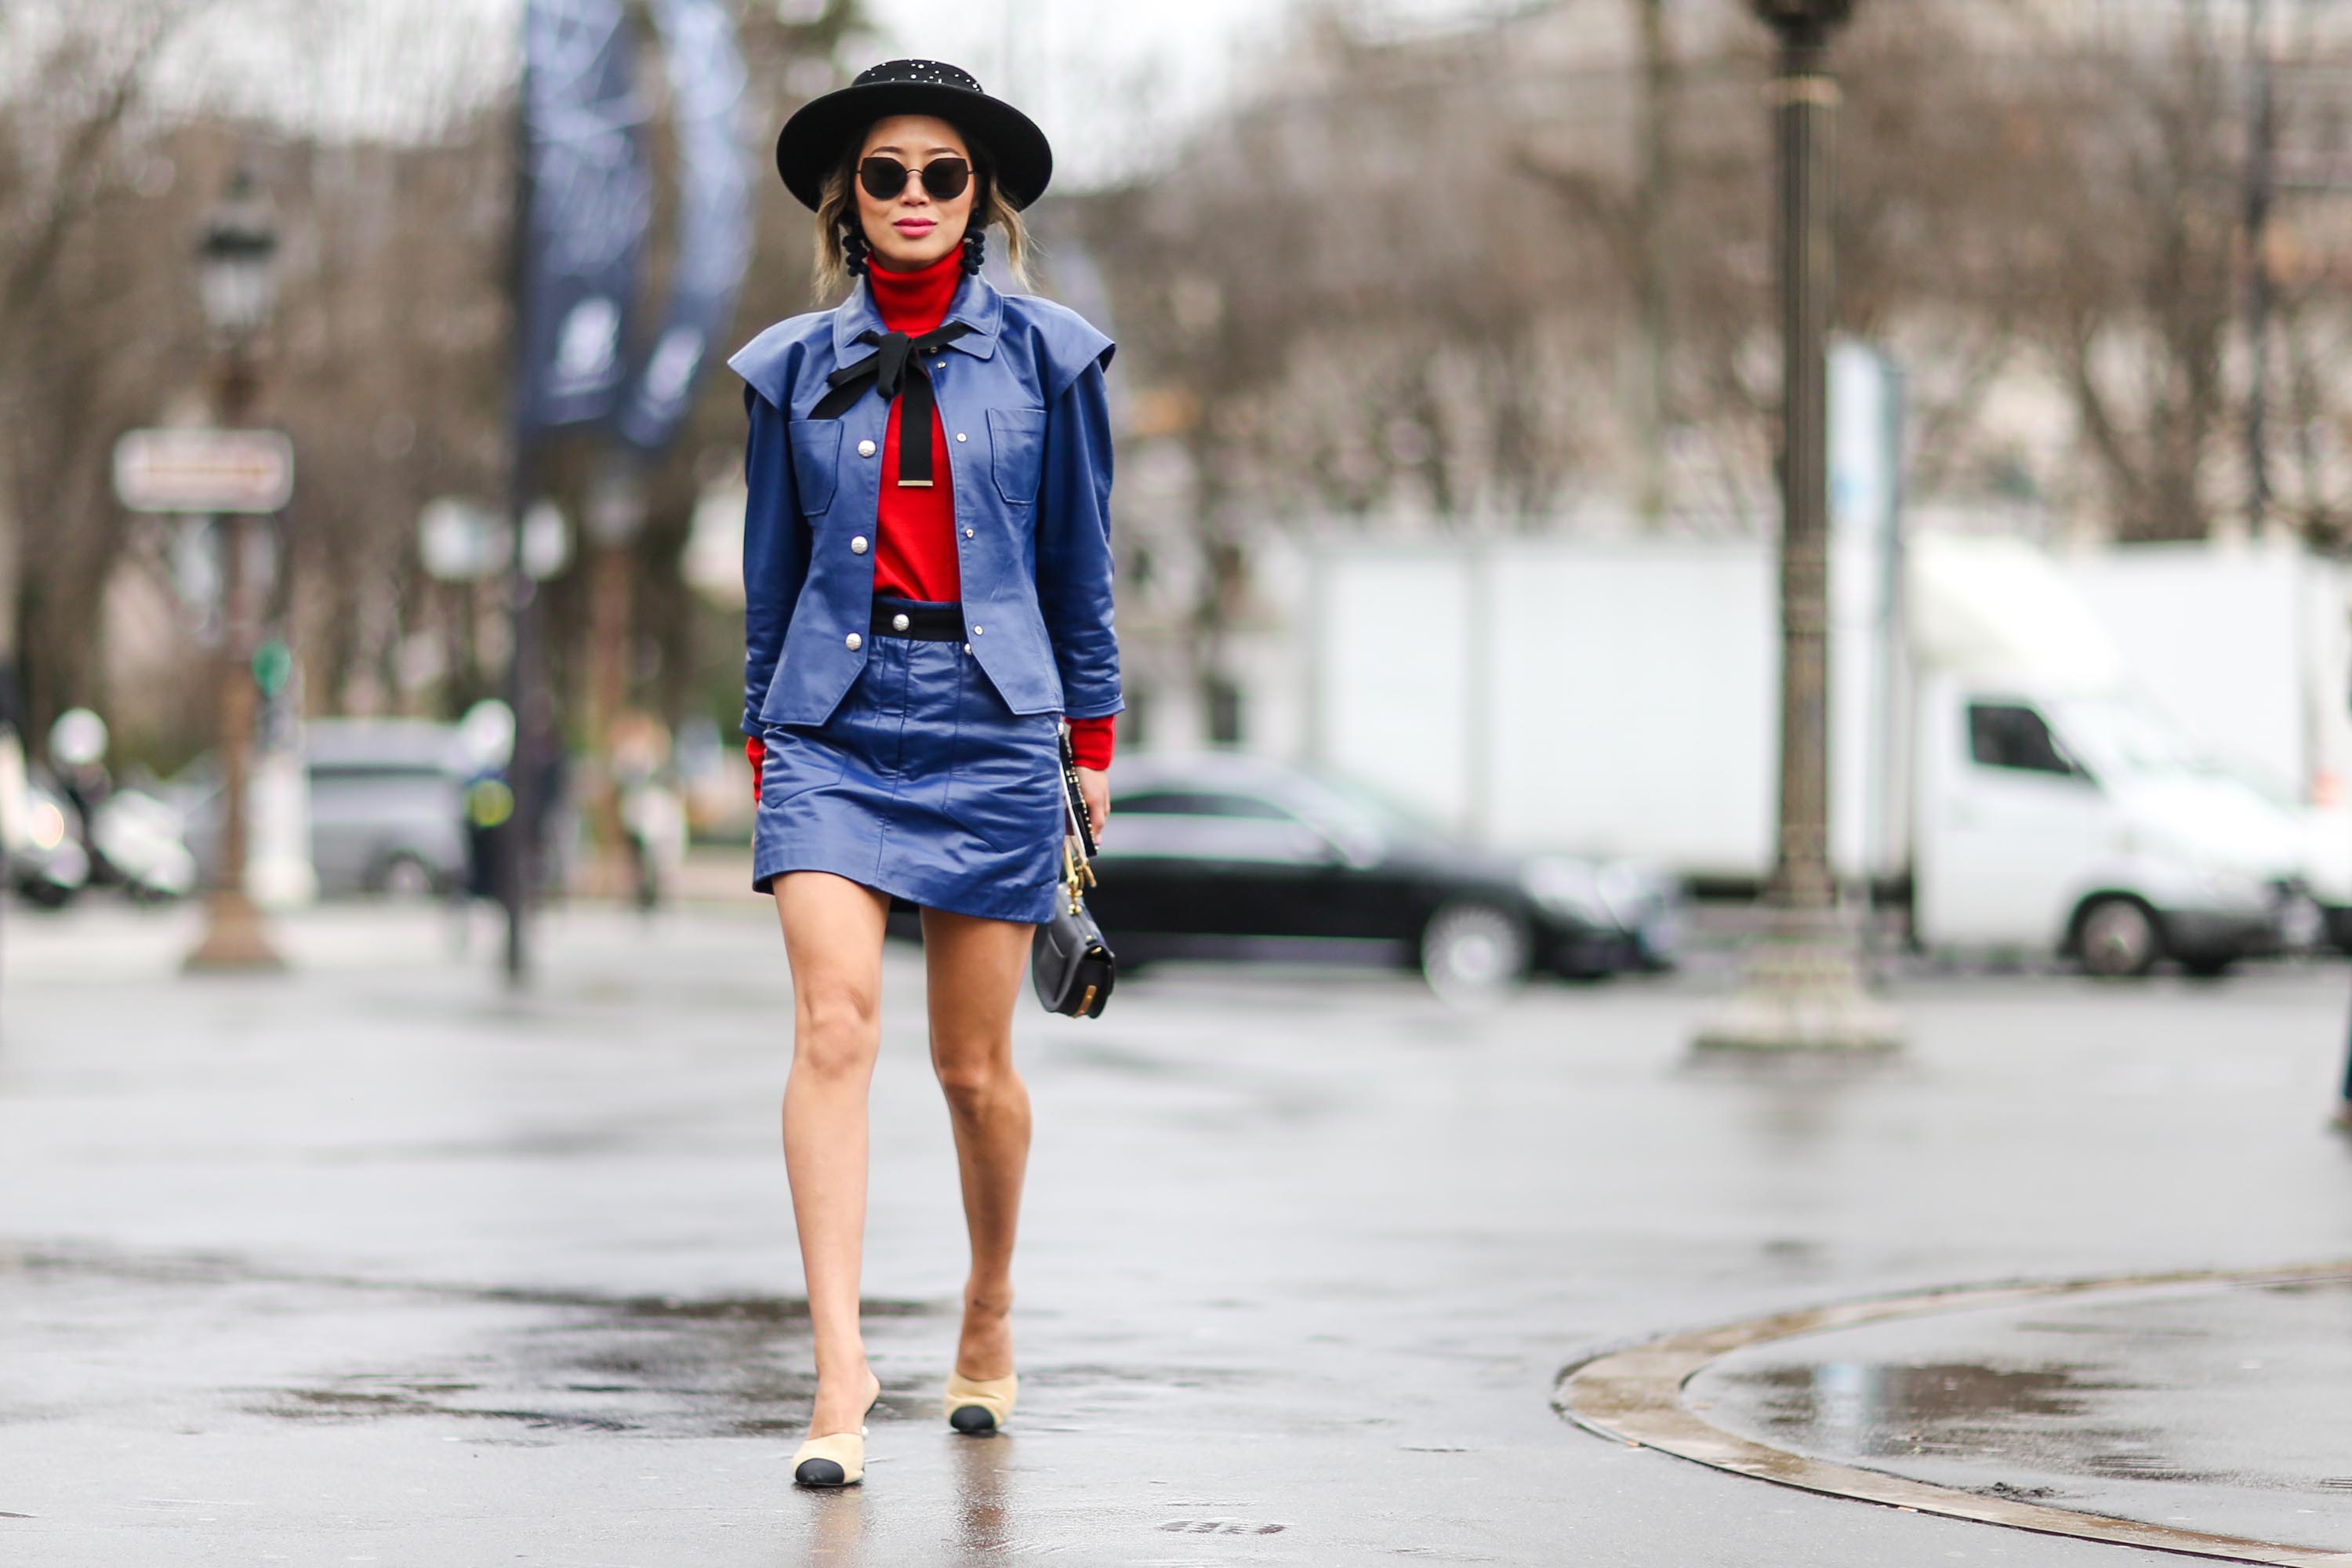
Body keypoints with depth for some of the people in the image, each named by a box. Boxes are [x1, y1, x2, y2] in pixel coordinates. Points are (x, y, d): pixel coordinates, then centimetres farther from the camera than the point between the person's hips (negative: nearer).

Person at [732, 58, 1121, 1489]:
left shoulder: (1047, 357, 5)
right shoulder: (795, 368, 8)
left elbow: (1079, 564, 10)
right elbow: (772, 571, 14)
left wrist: (1092, 737, 10)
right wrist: (764, 738, 14)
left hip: (990, 728, 0)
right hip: (834, 726, 0)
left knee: (975, 1064, 5)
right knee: (836, 1024, -17)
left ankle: (991, 1318, 31)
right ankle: (840, 1368, -20)